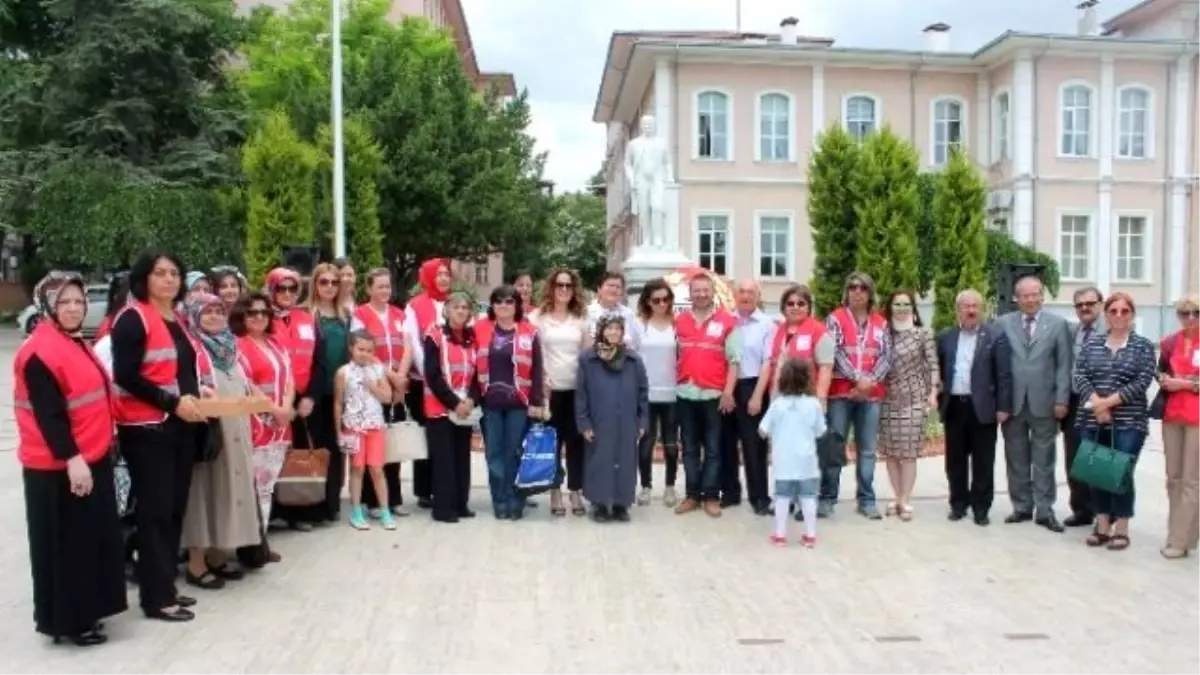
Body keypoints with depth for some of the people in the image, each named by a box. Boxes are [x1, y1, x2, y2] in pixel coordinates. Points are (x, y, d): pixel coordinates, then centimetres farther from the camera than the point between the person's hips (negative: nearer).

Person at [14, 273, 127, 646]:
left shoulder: (74, 343, 13)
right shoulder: (40, 351, -17)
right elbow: (48, 414, -22)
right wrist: (71, 458, -27)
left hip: (90, 459, 10)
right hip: (59, 468, -10)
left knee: (91, 539, 16)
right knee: (66, 545, 1)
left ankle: (83, 612, 28)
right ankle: (67, 620, 13)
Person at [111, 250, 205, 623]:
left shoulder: (178, 320, 15)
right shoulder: (132, 318, -9)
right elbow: (126, 376, -16)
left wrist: (195, 396, 6)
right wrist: (172, 402, -19)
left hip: (179, 426, 8)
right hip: (145, 428, -8)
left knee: (175, 507, 10)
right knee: (155, 509, -4)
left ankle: (167, 585, 21)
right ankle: (156, 597, 4)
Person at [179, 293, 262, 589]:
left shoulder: (229, 345, 17)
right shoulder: (189, 346, -6)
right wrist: (199, 393, -31)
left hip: (235, 429, 7)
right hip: (204, 428, -7)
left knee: (228, 485, 10)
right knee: (204, 486, -6)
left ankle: (217, 555, 20)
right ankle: (196, 563, 1)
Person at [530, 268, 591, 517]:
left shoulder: (581, 319, 10)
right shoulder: (538, 317, 2)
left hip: (578, 388, 2)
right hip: (550, 389, -2)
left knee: (576, 441, 4)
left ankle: (576, 492, 13)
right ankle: (555, 493, 13)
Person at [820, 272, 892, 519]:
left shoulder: (881, 323, 10)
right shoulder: (835, 318, 1)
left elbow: (887, 356, 3)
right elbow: (836, 353, -9)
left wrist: (871, 381, -12)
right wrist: (858, 378, -16)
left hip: (871, 394, 3)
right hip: (841, 391, -3)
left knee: (867, 450, 7)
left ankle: (867, 500, 15)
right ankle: (827, 497, 8)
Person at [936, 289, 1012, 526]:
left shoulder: (995, 335, -1)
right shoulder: (945, 337, 9)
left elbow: (1004, 374, -4)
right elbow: (939, 370, 14)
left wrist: (1003, 407, -9)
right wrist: (938, 398, 6)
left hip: (982, 407, -3)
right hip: (954, 406, 3)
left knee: (983, 461, 4)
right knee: (955, 460, 9)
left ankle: (981, 507, 13)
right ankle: (958, 503, 20)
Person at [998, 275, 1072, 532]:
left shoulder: (1058, 324, 4)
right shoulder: (1004, 323, 5)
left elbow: (1064, 365, 1)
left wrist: (1061, 399, -6)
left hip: (1044, 402, -1)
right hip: (1012, 402, 1)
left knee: (1043, 460, 5)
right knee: (1016, 459, 8)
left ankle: (1044, 510, 12)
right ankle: (1022, 506, 19)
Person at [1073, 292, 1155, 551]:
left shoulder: (1144, 346, 2)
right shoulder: (1092, 343, 9)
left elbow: (1141, 383, -8)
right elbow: (1079, 376, 0)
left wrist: (1108, 402, -15)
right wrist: (1096, 404, -14)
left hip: (1128, 423, -3)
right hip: (1093, 421, 3)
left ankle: (1121, 529, 12)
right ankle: (1102, 525, 18)